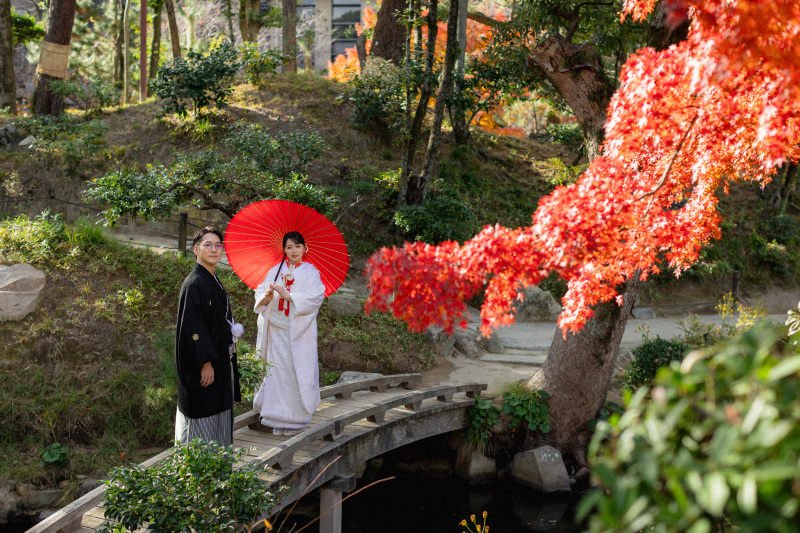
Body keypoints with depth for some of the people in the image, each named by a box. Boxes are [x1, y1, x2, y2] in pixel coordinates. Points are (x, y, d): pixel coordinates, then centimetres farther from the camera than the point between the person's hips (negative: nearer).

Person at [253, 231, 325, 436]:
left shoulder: (311, 273, 0)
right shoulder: (275, 271, 10)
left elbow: (314, 298, -13)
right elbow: (260, 293, 6)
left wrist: (286, 294, -20)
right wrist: (266, 297, -17)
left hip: (299, 331, -3)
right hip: (277, 330, 3)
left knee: (297, 372, -3)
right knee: (278, 371, 3)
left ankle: (296, 420, 7)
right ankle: (280, 420, 11)